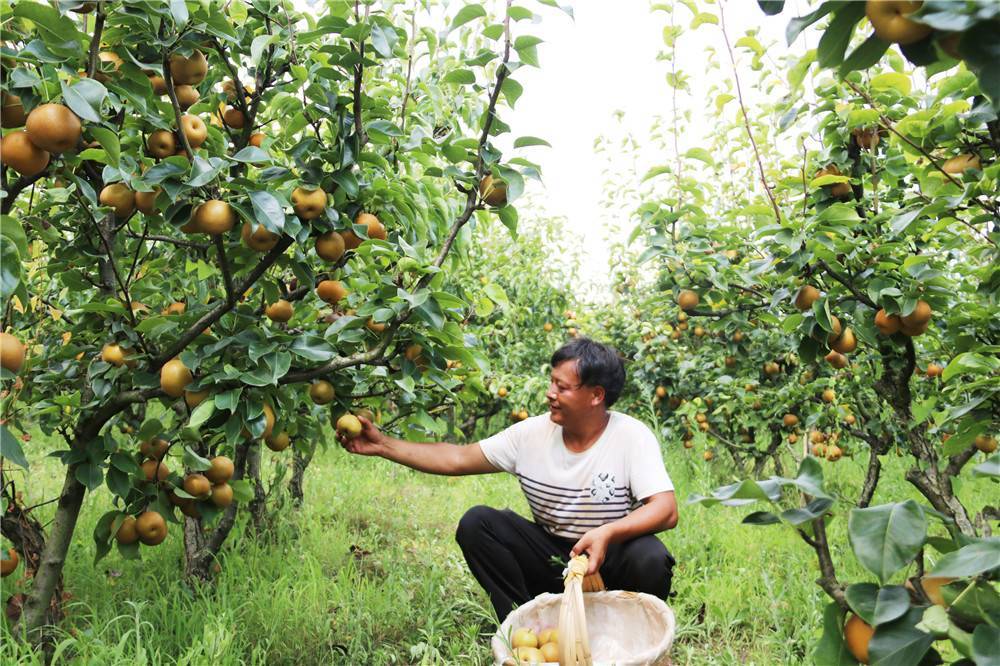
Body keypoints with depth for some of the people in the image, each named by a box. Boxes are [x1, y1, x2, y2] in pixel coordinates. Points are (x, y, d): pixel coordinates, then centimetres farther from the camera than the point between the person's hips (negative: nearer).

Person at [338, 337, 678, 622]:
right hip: (550, 556, 3)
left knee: (650, 559, -34)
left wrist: (609, 533, -42)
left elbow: (666, 510, -24)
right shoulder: (533, 432, -7)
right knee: (476, 523, -16)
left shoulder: (632, 436, -16)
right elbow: (457, 459, -5)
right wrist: (382, 445, -11)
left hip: (611, 559, -3)